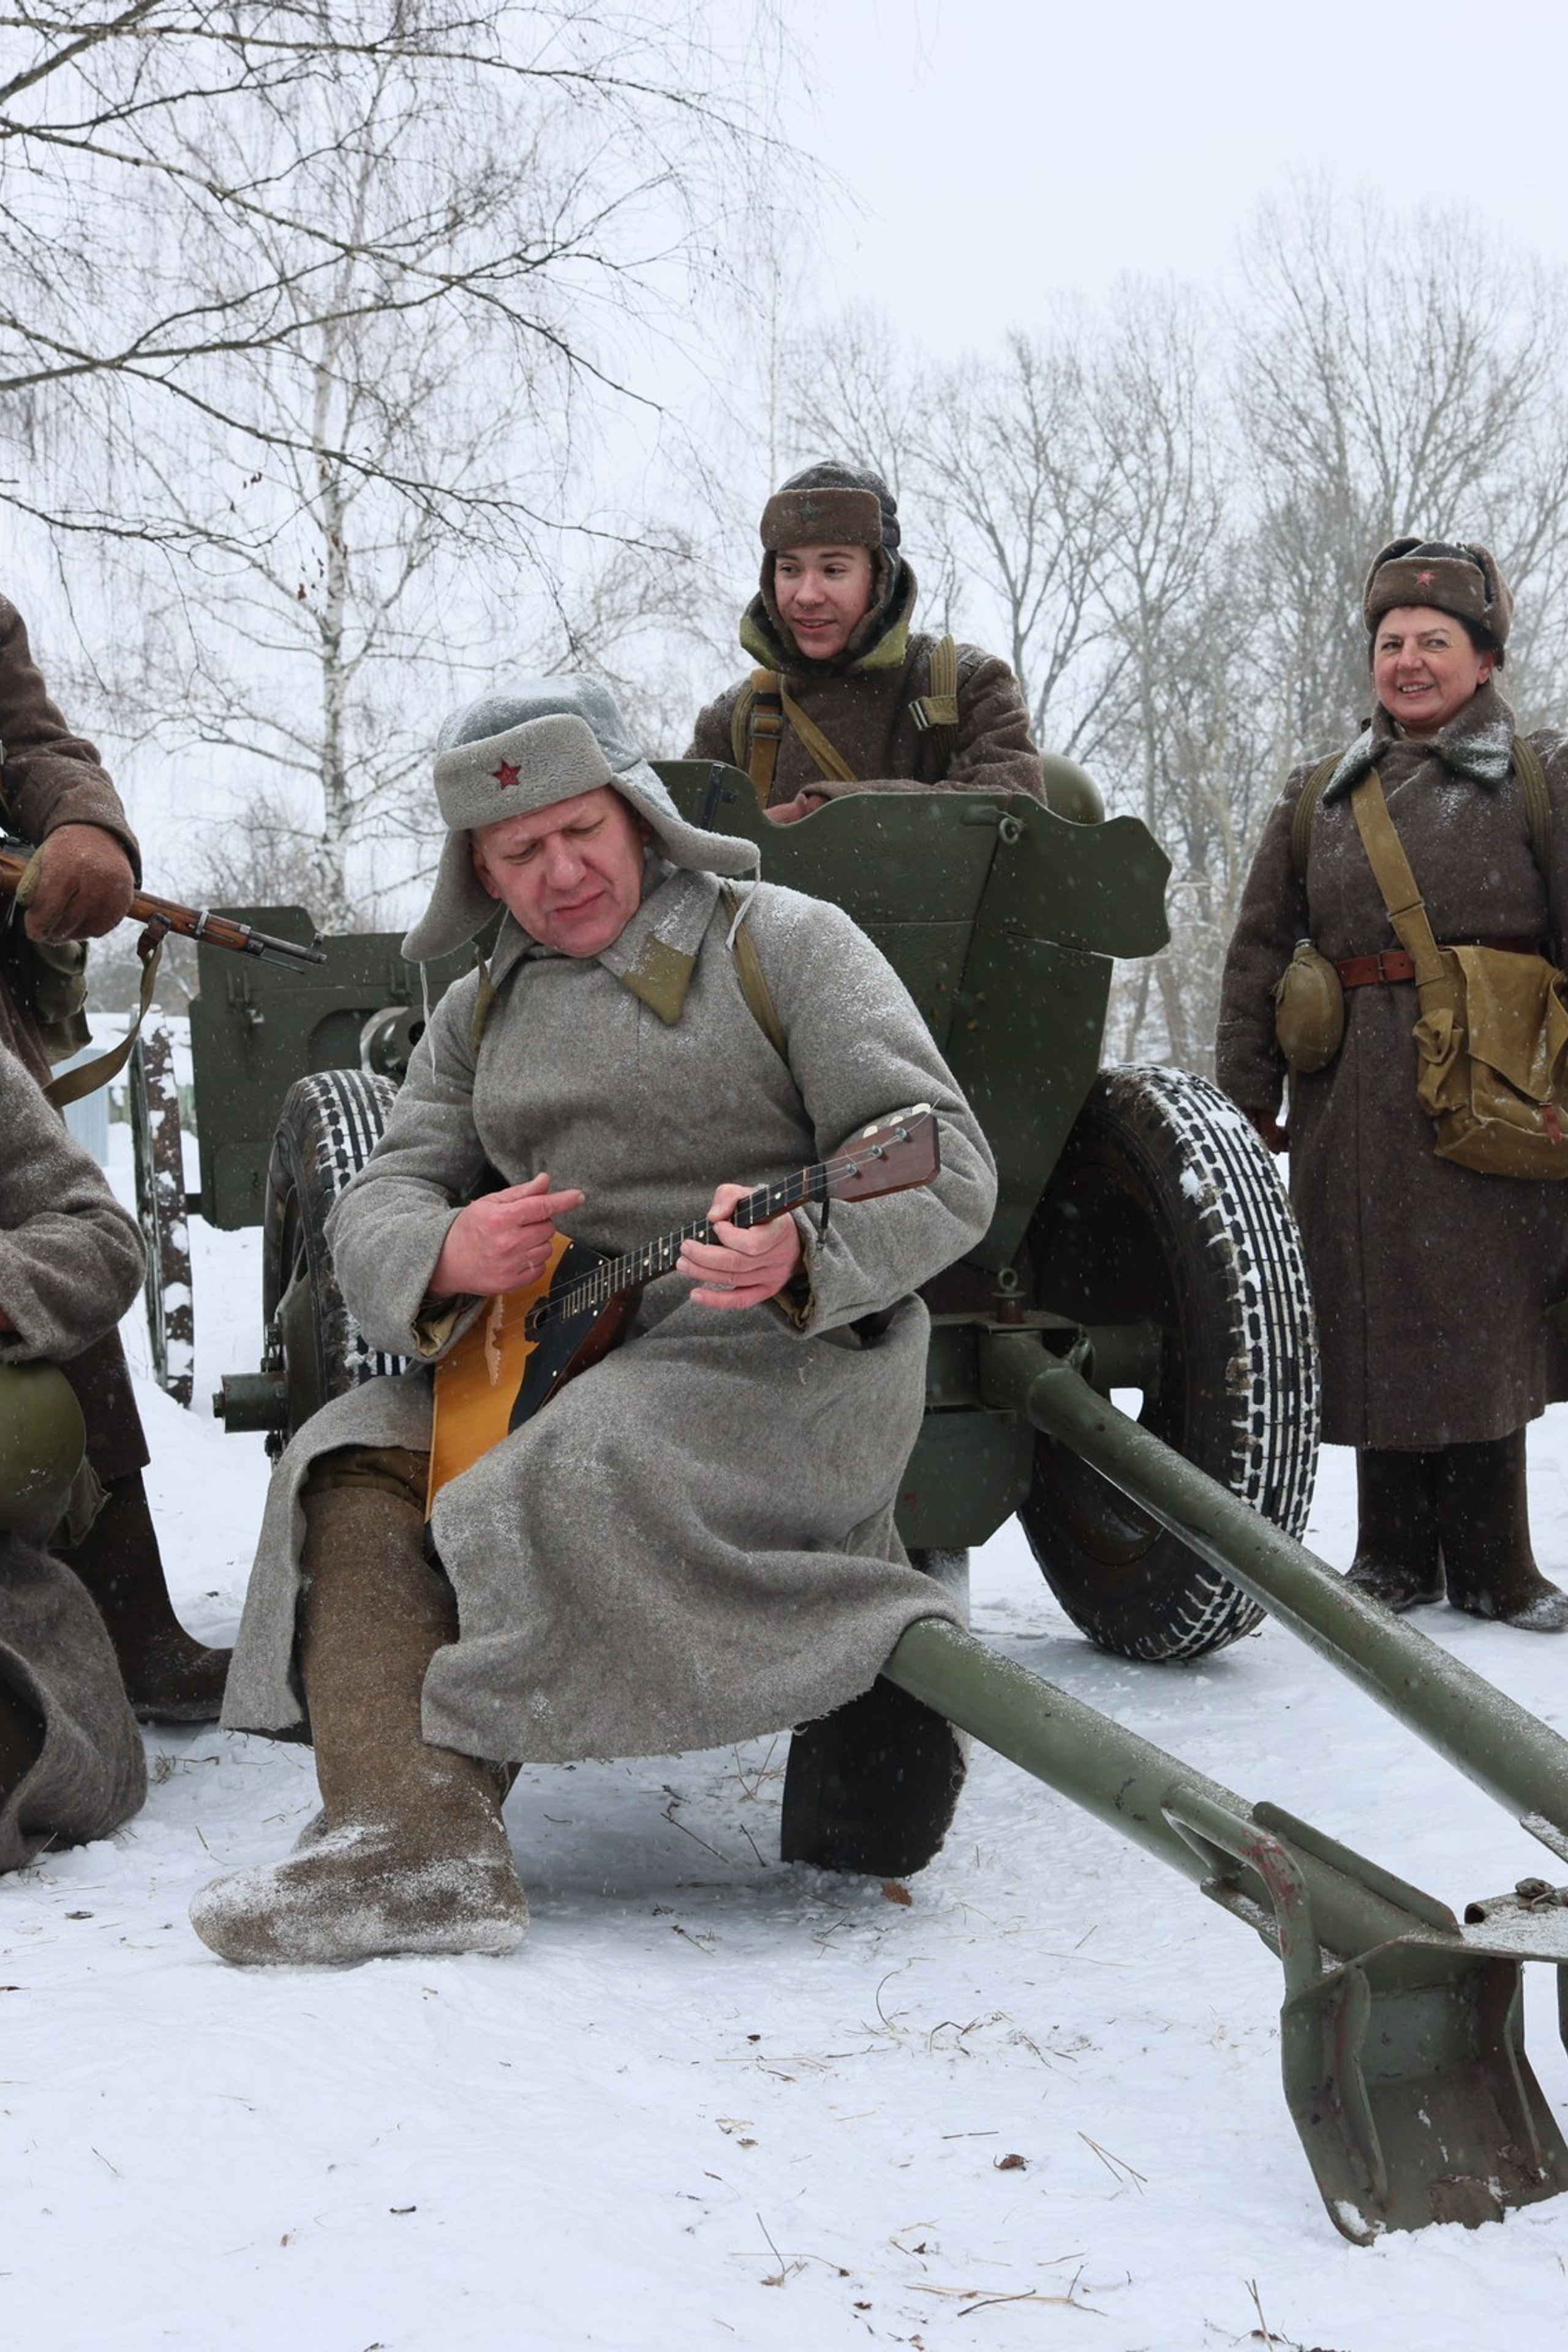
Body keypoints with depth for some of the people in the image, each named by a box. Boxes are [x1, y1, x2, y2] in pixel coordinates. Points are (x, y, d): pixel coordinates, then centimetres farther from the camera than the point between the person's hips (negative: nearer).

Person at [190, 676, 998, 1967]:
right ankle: (407, 1834, -30)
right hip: (560, 1357, 6)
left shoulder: (783, 941, -1)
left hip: (792, 1344, -5)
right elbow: (377, 1206, 10)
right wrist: (446, 1258, -17)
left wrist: (798, 1247, -31)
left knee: (570, 1482, -33)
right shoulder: (482, 1014, 17)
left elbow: (949, 1170, -9)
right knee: (353, 1465, -17)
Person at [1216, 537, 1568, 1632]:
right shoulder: (1319, 798, 15)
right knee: (1374, 1322, 4)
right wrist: (1247, 1099, 7)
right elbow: (1257, 954, 14)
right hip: (1357, 1103, 3)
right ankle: (1395, 1558, 16)